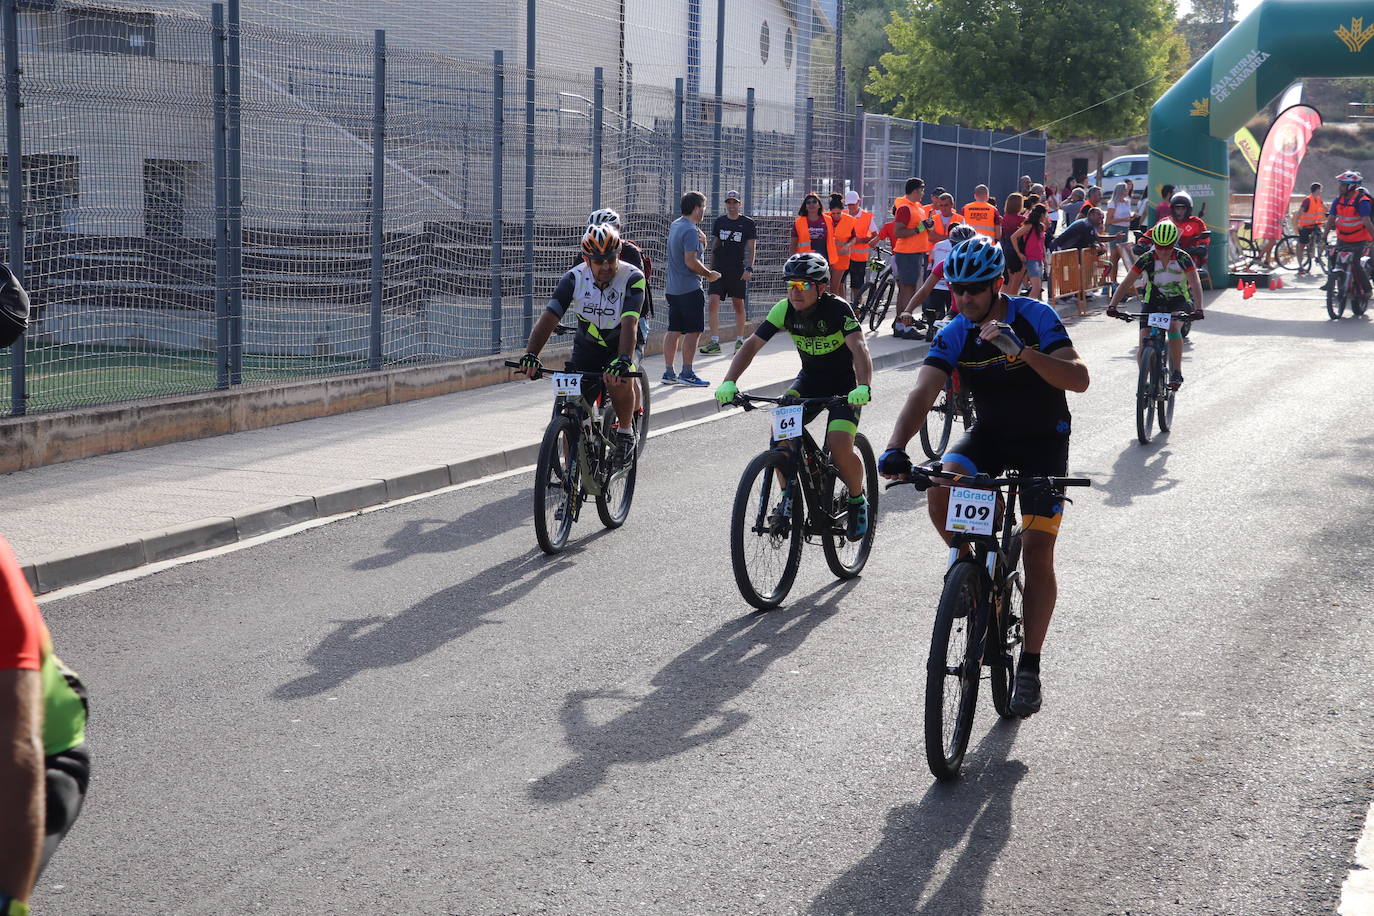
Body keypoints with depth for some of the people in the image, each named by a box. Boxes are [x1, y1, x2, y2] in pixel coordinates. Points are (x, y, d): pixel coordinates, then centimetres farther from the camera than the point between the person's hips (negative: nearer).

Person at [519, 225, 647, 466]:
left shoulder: (633, 278, -24)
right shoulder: (575, 278, -16)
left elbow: (629, 324, -36)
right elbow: (549, 317, -25)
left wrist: (623, 361, -52)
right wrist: (531, 355, -40)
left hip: (624, 344, -3)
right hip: (587, 346, 3)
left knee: (619, 380, -34)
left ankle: (626, 431, -8)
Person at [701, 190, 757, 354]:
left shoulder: (748, 224, 1)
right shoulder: (719, 222, 11)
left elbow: (751, 249, 0)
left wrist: (749, 269, -10)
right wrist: (711, 268, 14)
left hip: (738, 270, -2)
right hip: (719, 270, 3)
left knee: (738, 305, 5)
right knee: (713, 303, -9)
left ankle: (739, 341, 16)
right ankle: (715, 342, -9)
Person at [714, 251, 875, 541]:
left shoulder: (837, 309, -25)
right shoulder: (785, 309, -12)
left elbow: (859, 348, -37)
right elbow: (752, 344, -14)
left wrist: (863, 387, -55)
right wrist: (729, 382, -28)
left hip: (845, 385, -4)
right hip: (809, 380, 4)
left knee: (839, 446, -24)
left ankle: (858, 501, 6)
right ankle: (788, 495, -2)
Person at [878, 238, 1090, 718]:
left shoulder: (1035, 317, -20)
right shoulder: (955, 334, -13)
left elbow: (1079, 379, -30)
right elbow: (923, 393, -24)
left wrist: (1022, 351, -45)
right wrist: (895, 448, -41)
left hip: (1043, 439, -3)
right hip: (989, 435, 3)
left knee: (1037, 552, -11)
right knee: (940, 493, -28)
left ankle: (1030, 665, 2)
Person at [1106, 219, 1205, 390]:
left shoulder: (1183, 258, -17)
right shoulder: (1146, 259, -14)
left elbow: (1195, 284, -26)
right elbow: (1126, 283, -18)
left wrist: (1198, 309, -43)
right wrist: (1113, 305, -33)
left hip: (1179, 301, -1)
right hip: (1152, 303, 1)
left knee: (1173, 327, -33)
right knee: (1144, 346, -15)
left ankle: (1177, 373, -19)